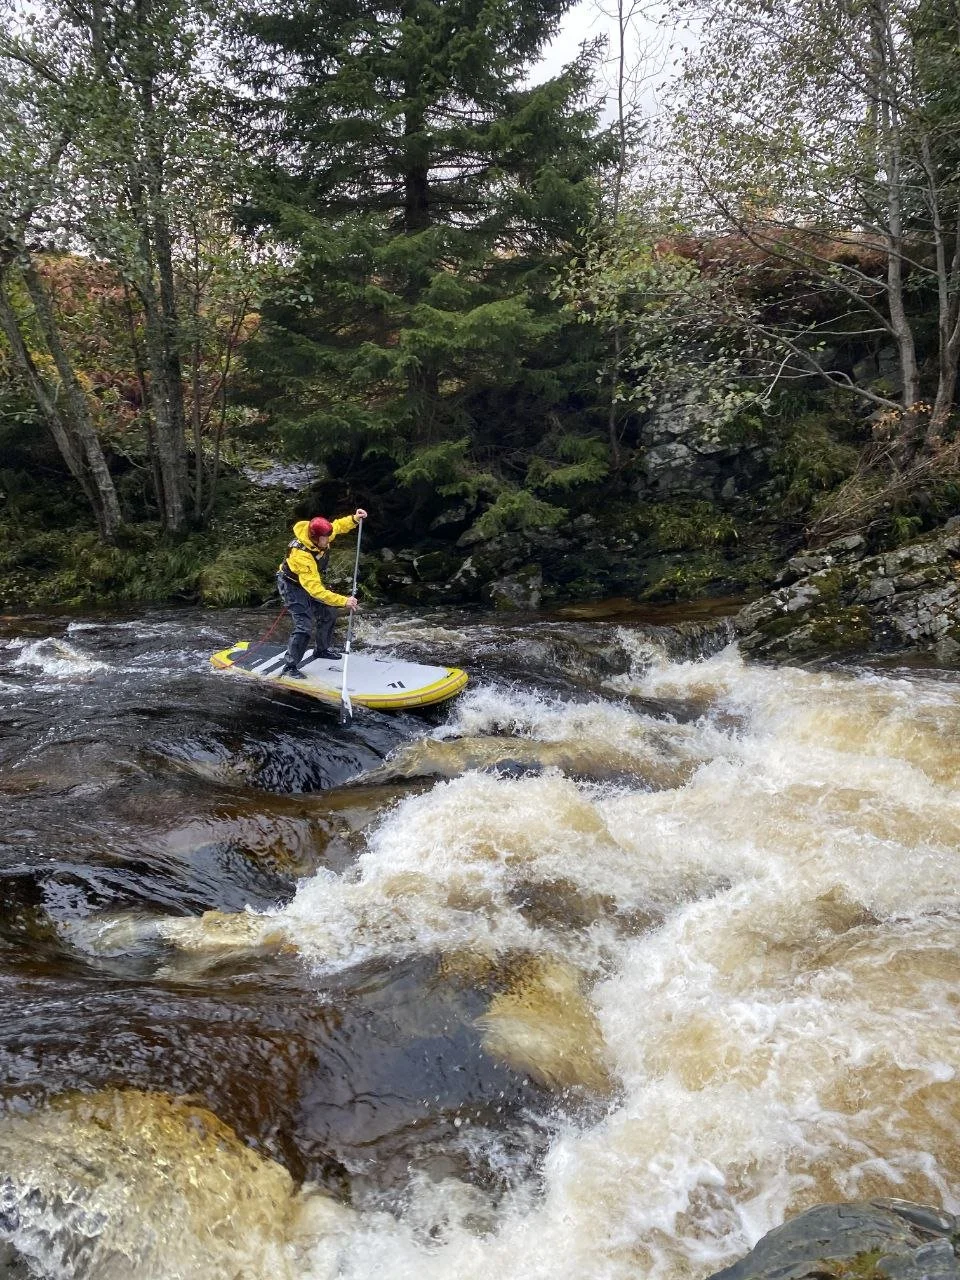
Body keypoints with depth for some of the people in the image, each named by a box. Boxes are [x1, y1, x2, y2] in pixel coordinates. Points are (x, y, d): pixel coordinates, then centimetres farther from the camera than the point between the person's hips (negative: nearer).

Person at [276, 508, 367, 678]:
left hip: (312, 580, 8)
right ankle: (289, 667, -12)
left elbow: (337, 526, 6)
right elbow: (315, 590, -42)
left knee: (329, 614, 16)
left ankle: (321, 649, 39)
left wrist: (354, 519, -13)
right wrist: (344, 601, -44)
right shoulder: (301, 556, -40)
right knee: (305, 624, -20)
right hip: (292, 585, -8)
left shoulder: (320, 535, -19)